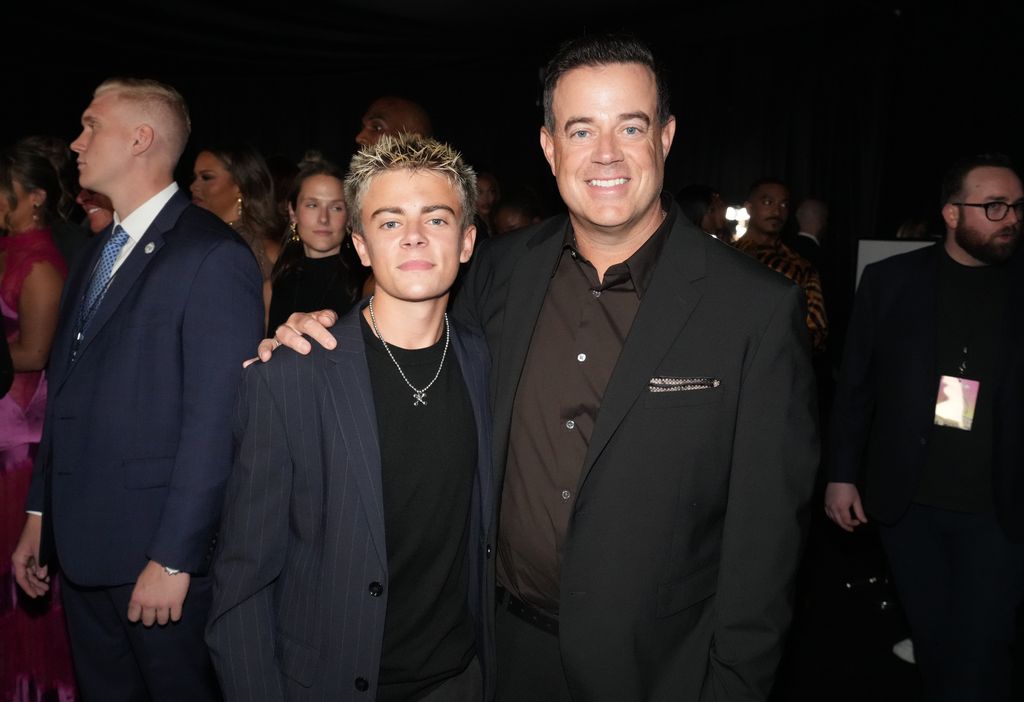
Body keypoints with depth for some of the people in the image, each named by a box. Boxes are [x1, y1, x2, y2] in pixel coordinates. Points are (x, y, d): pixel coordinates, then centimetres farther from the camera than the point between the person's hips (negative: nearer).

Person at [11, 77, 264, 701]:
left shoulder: (213, 255, -15)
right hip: (81, 549, 8)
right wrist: (40, 514, 15)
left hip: (158, 554, -8)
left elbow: (217, 420, -19)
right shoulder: (96, 254, 12)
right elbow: (66, 394, 15)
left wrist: (174, 556, -18)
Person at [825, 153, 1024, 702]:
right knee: (931, 640, 15)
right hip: (906, 501, 1)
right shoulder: (891, 280, 0)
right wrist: (842, 474, 1)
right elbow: (855, 384, 2)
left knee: (978, 655, 3)